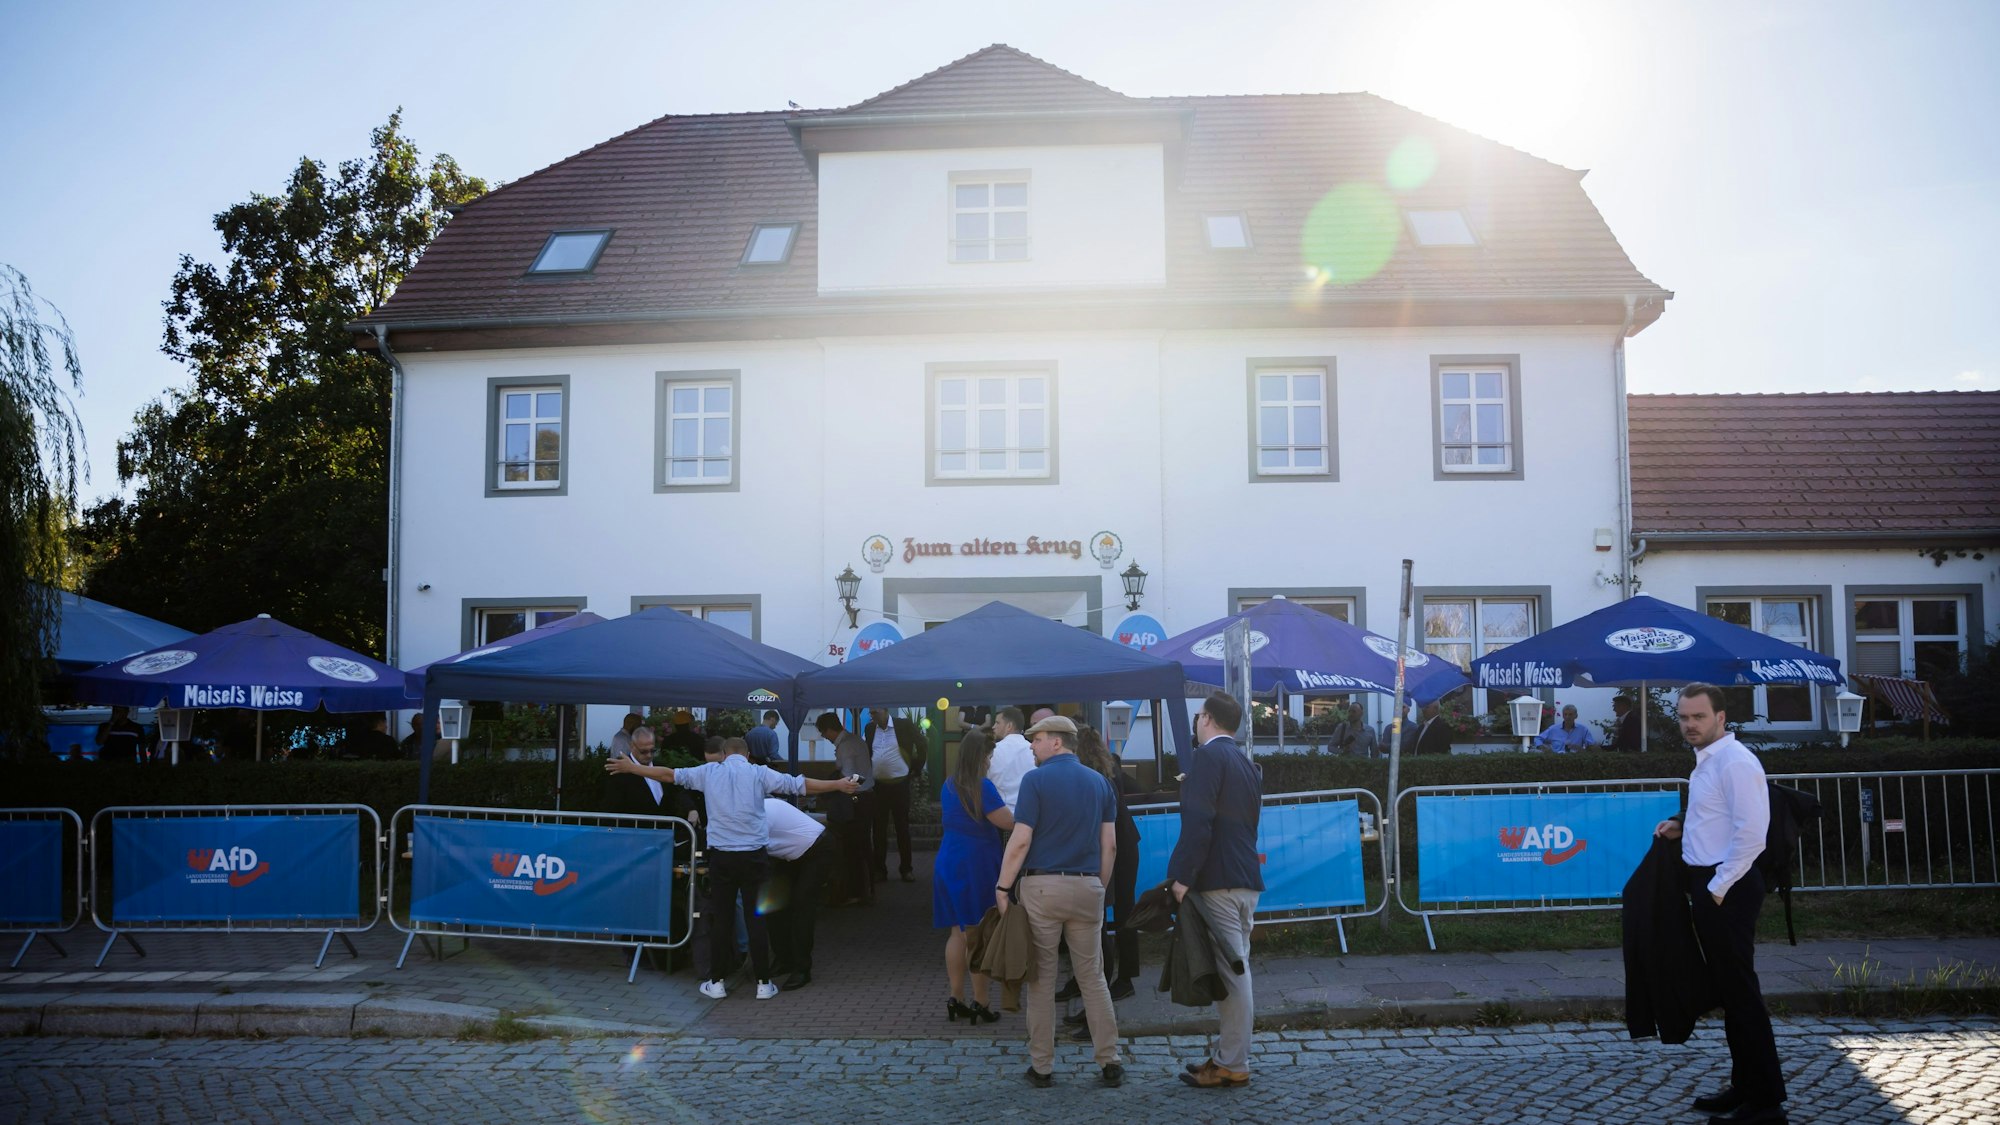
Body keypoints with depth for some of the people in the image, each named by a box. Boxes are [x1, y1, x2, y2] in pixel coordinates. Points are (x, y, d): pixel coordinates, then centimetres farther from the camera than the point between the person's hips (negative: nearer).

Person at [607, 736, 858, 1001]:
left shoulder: (709, 772, 5)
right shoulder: (759, 773, 0)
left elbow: (670, 774, 13)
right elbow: (800, 785, -1)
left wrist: (631, 768, 26)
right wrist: (839, 785, 7)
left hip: (721, 857, 1)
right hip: (754, 856, -1)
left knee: (719, 917, 10)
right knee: (757, 918, 4)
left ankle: (716, 982, 15)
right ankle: (763, 983, 8)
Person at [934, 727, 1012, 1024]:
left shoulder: (948, 786, 10)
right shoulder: (982, 787, -15)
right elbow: (1008, 823, -14)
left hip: (948, 863, 7)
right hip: (976, 865, -7)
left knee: (958, 932, 11)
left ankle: (955, 999, 14)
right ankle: (980, 1003, 4)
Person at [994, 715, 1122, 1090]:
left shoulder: (1036, 780, -6)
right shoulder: (1099, 783, 10)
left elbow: (1021, 841, -12)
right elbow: (1109, 845, 8)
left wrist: (1003, 887, -5)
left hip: (1042, 886, -4)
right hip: (1087, 887, 4)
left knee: (1041, 979, 5)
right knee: (1092, 976, 11)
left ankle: (1042, 1067, 10)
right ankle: (1110, 1062, 9)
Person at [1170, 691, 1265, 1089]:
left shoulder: (1208, 756, -10)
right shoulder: (1246, 763, 18)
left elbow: (1198, 821, -20)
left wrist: (1183, 876, -19)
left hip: (1217, 882, -10)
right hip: (1246, 880, 10)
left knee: (1231, 972, -6)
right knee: (1234, 969, 14)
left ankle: (1232, 1066, -1)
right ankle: (1228, 1054, 22)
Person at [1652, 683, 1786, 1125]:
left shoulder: (1735, 761, -17)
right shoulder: (1706, 760, 14)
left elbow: (1750, 831, -22)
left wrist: (1719, 887, -19)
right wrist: (1682, 826, 8)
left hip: (1726, 889, -10)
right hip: (1708, 884, 10)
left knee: (1740, 991, -2)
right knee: (1728, 990, 17)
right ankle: (1744, 1088, 29)